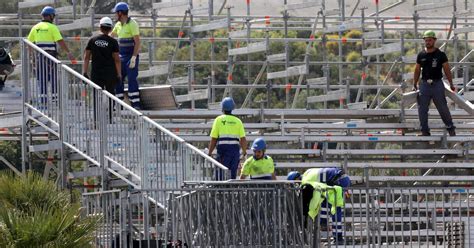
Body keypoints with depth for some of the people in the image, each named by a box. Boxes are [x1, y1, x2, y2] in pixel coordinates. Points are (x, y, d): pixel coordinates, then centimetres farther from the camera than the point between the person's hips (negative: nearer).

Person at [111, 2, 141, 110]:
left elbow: (137, 42, -17)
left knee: (132, 79, -11)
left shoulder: (132, 24, -12)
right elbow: (111, 35, 29)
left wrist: (133, 58, -22)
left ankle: (136, 104, -10)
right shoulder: (119, 25, 11)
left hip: (131, 56, -8)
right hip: (122, 56, 8)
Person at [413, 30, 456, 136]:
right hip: (424, 84, 3)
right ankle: (425, 131, 9)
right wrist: (414, 85, 11)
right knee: (422, 109, 2)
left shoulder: (440, 55, 0)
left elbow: (447, 70, 1)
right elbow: (417, 70, 14)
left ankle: (450, 128, 13)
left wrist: (451, 84, -3)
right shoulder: (421, 55, 8)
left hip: (437, 83, -3)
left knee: (443, 108, -1)